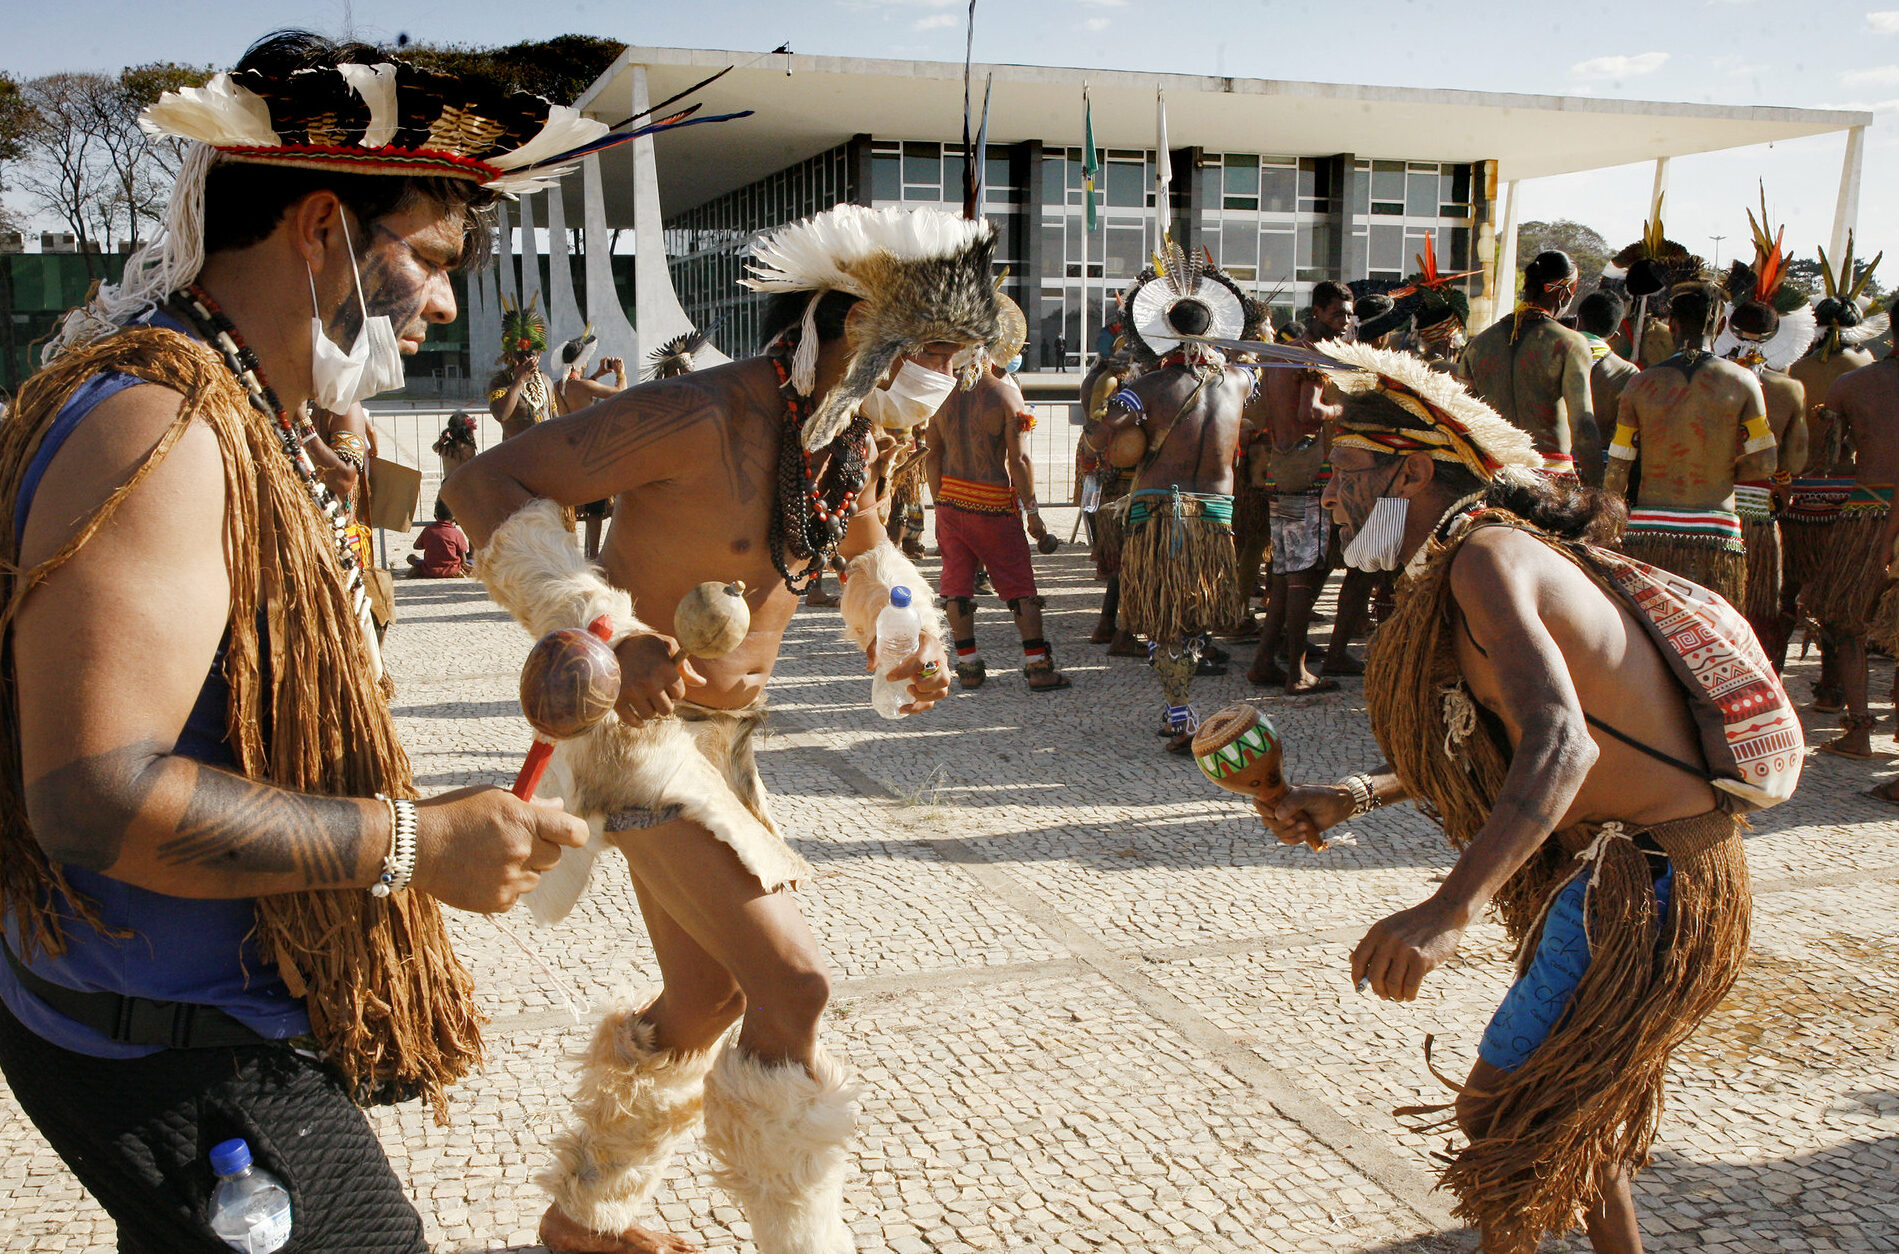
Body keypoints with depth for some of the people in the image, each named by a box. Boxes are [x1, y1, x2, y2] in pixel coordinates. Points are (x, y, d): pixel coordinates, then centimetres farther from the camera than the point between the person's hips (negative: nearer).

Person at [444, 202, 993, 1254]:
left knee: (709, 994, 17)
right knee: (791, 984, -14)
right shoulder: (702, 417, -24)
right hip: (637, 722, -9)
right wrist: (602, 631, -35)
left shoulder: (845, 435, 2)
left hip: (722, 734, 9)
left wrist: (908, 635, 6)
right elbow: (486, 484, -25)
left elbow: (867, 547, 25)